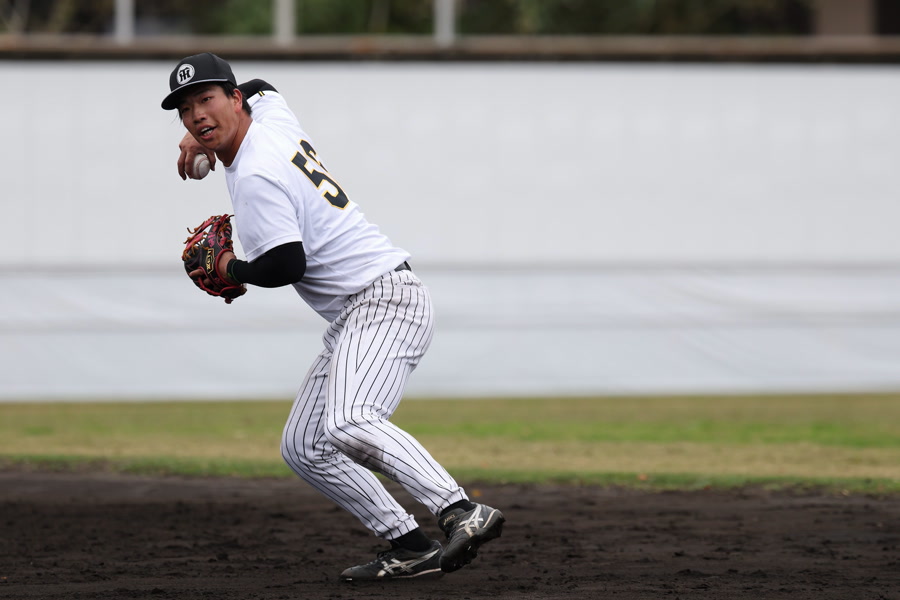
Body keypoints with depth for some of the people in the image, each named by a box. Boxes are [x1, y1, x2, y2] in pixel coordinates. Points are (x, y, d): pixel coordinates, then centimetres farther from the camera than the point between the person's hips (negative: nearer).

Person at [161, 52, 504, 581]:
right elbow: (261, 89, 38)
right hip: (354, 319, 11)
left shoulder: (255, 176, -16)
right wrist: (203, 140, 27)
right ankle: (411, 547, 4)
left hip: (384, 300, -11)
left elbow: (287, 265, -21)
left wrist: (231, 270, -2)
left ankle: (463, 513, -43)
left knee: (347, 426, -34)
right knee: (304, 449, 9)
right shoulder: (272, 113, 13)